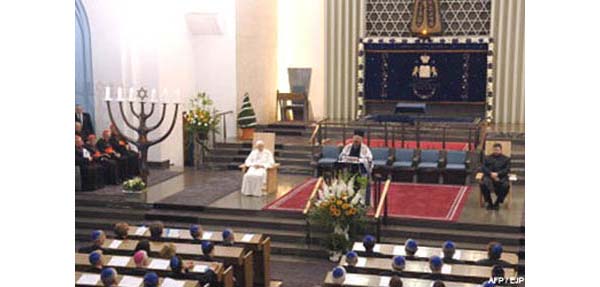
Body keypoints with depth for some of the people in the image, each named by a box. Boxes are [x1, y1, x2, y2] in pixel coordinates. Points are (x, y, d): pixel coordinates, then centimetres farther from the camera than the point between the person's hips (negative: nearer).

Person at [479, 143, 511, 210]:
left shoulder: (506, 159, 17)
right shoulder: (488, 158, 20)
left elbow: (507, 169, 3)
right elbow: (483, 168, 8)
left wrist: (497, 174, -14)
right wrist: (491, 173, -12)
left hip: (501, 177, -1)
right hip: (489, 176, 1)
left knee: (505, 185, -34)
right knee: (483, 184, -32)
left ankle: (497, 203, -12)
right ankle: (489, 202, -11)